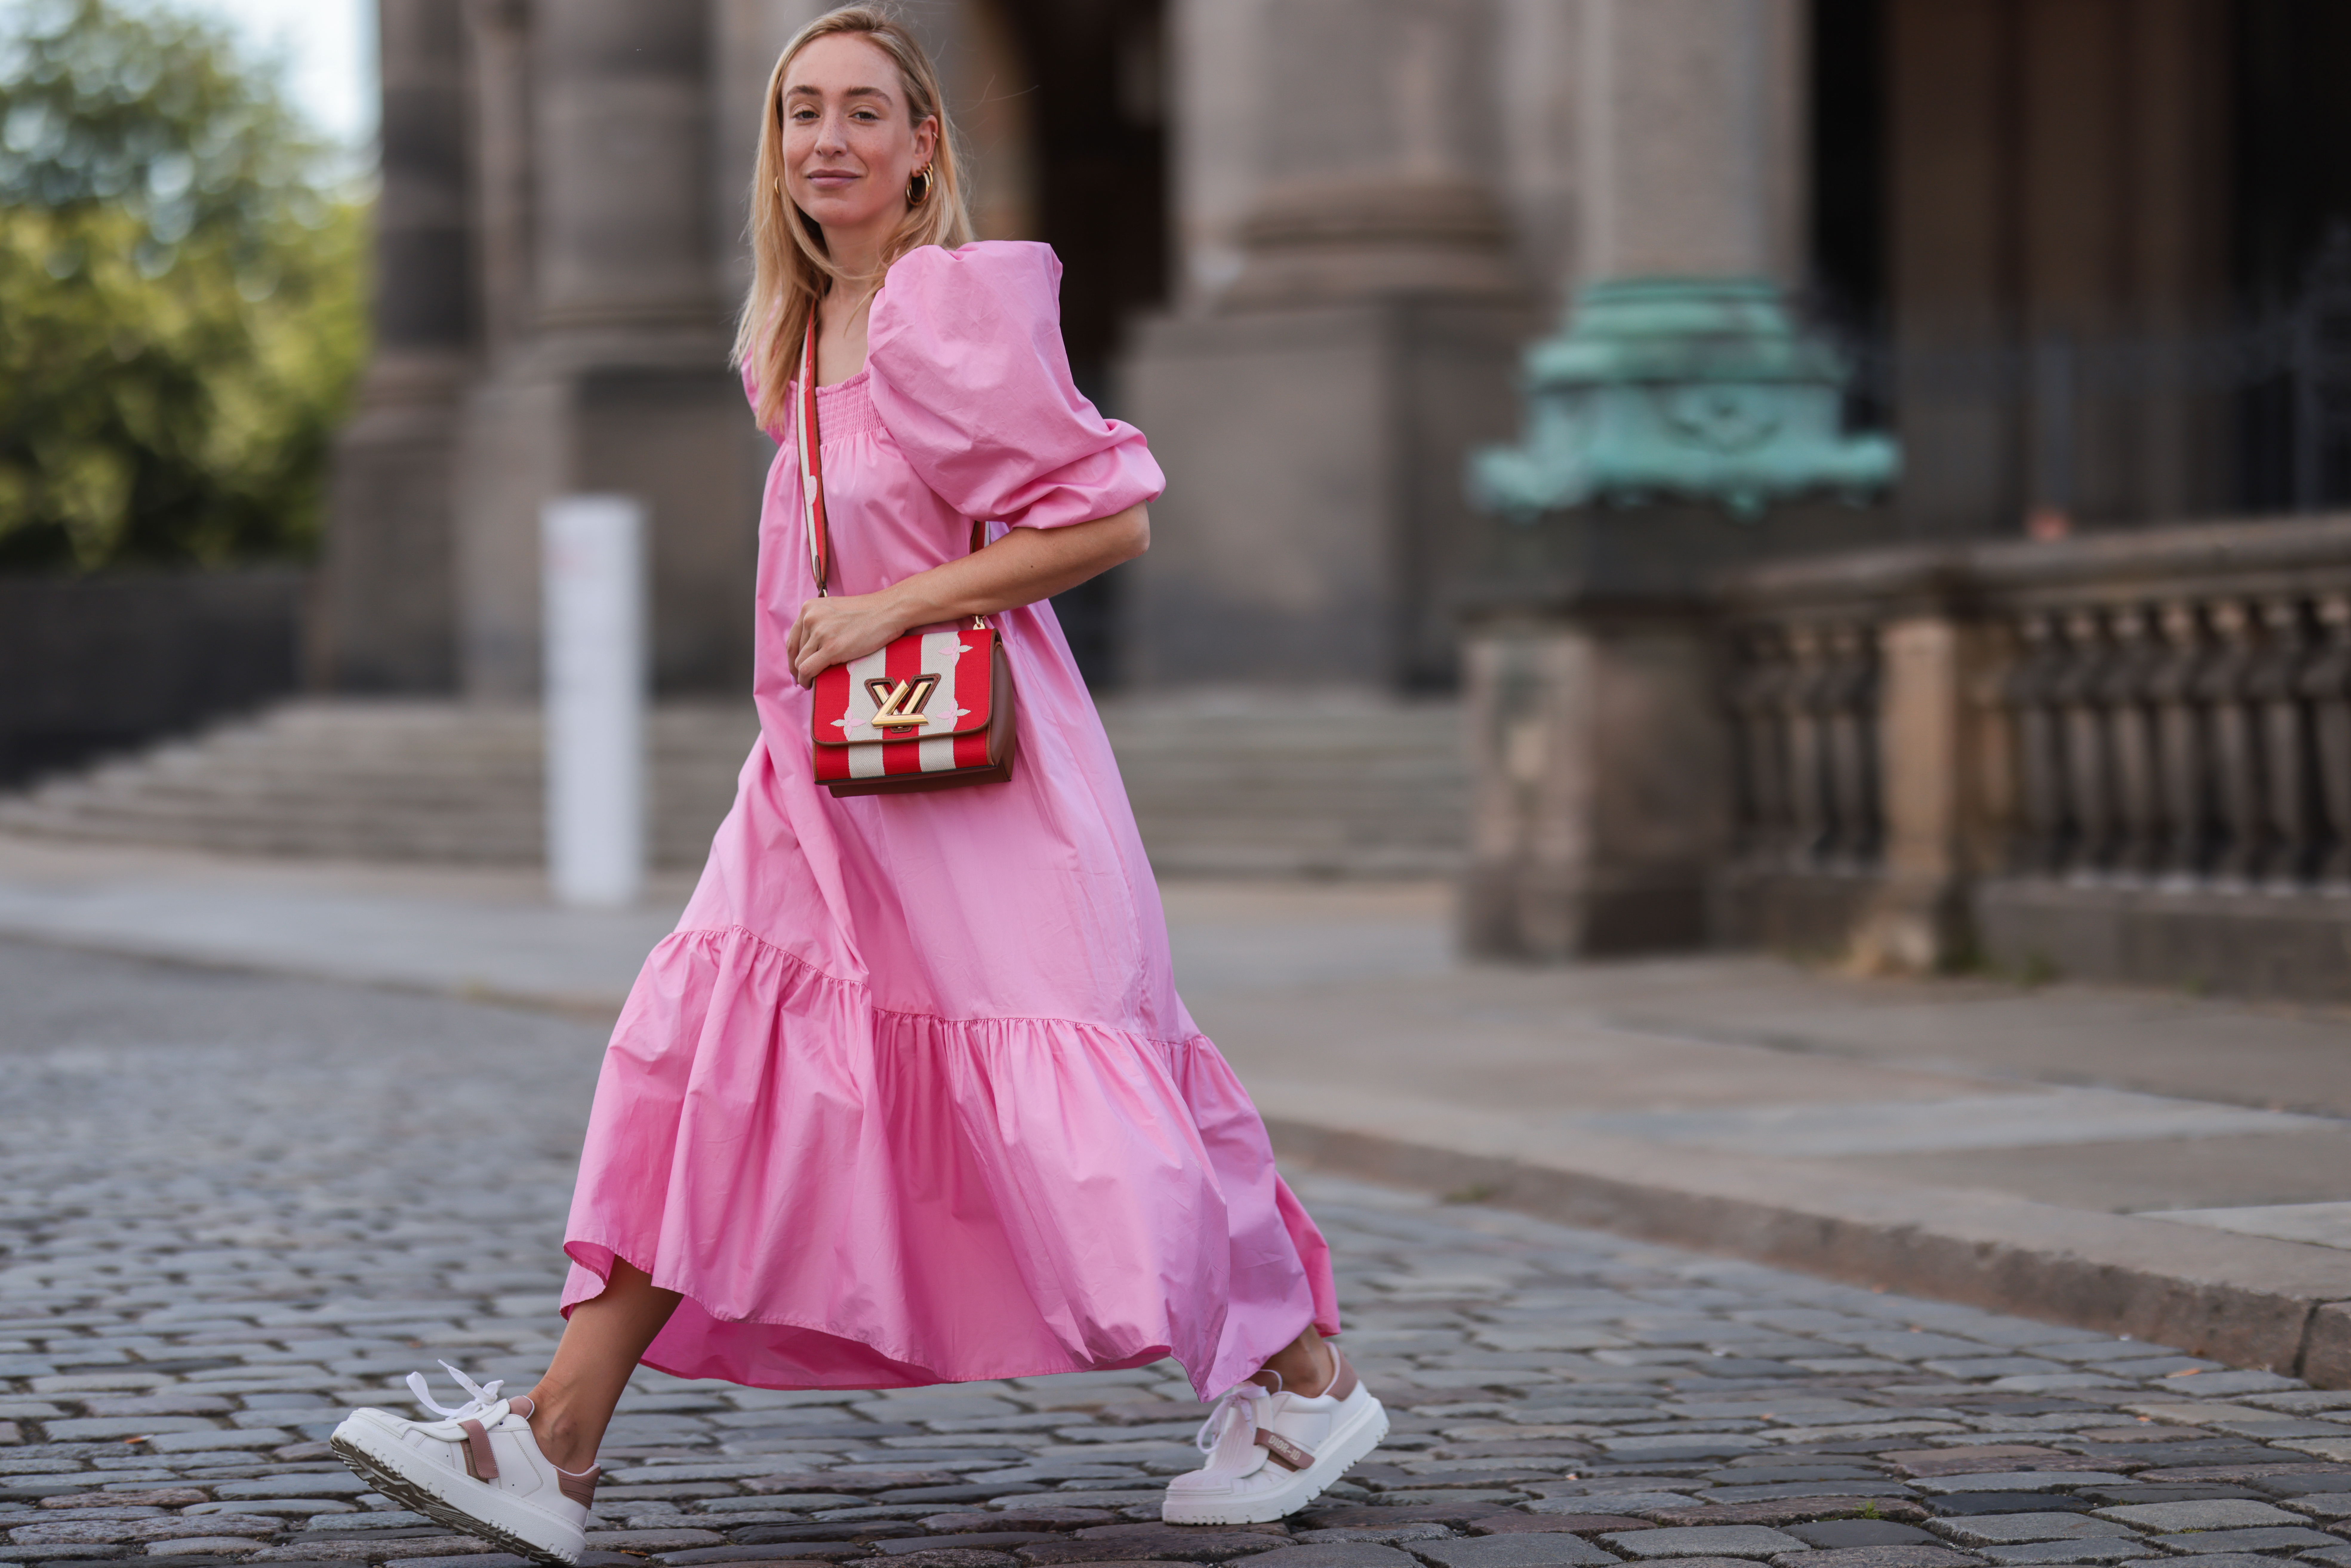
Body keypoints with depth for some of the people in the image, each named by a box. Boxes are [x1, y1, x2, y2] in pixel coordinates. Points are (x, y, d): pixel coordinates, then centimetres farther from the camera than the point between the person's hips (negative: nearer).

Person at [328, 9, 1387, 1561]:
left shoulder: (952, 311, -13)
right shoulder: (807, 334, 12)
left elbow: (1112, 516, -16)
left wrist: (897, 608, -18)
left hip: (972, 765, -8)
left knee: (1065, 1091, -5)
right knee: (706, 1052, -2)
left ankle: (1304, 1382, 13)